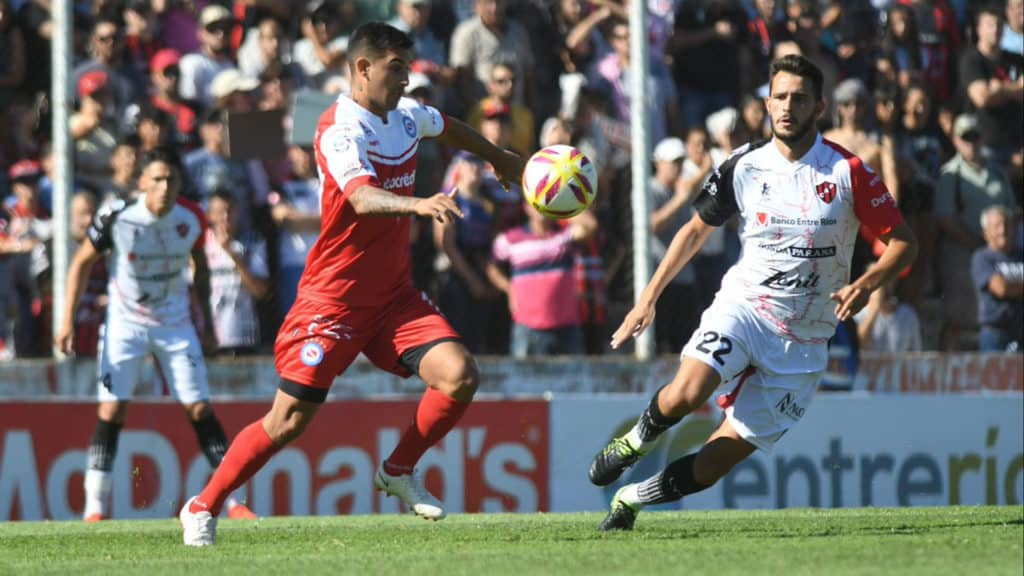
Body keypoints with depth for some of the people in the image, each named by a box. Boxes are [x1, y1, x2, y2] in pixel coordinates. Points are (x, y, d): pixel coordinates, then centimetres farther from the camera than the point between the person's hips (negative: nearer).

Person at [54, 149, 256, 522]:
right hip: (125, 322, -2)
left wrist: (207, 321, 13)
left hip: (175, 323, 2)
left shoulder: (191, 219, -10)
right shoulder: (117, 217, -19)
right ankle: (95, 508, -5)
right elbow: (82, 263, -5)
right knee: (111, 409, -10)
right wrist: (68, 321, -7)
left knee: (200, 409, -2)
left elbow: (201, 268, 9)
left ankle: (233, 500, 3)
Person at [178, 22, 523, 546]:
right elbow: (362, 198, -38)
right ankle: (202, 509, 9)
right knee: (288, 421, -8)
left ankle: (399, 470, 10)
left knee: (459, 376, -13)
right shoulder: (340, 130, -20)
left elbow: (448, 128, 30)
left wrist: (500, 159, 45)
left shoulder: (407, 116, 5)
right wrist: (417, 204, -56)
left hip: (394, 296, 7)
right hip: (333, 300, -7)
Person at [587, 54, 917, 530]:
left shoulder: (847, 172, -7)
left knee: (717, 463, -6)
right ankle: (638, 438, 3)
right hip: (743, 305, 1)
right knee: (686, 394, -31)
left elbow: (902, 242, -2)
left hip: (803, 337, -1)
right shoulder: (745, 166, 0)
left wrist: (866, 284, -22)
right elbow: (696, 229, 15)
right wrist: (649, 297, 11)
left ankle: (631, 499, 19)